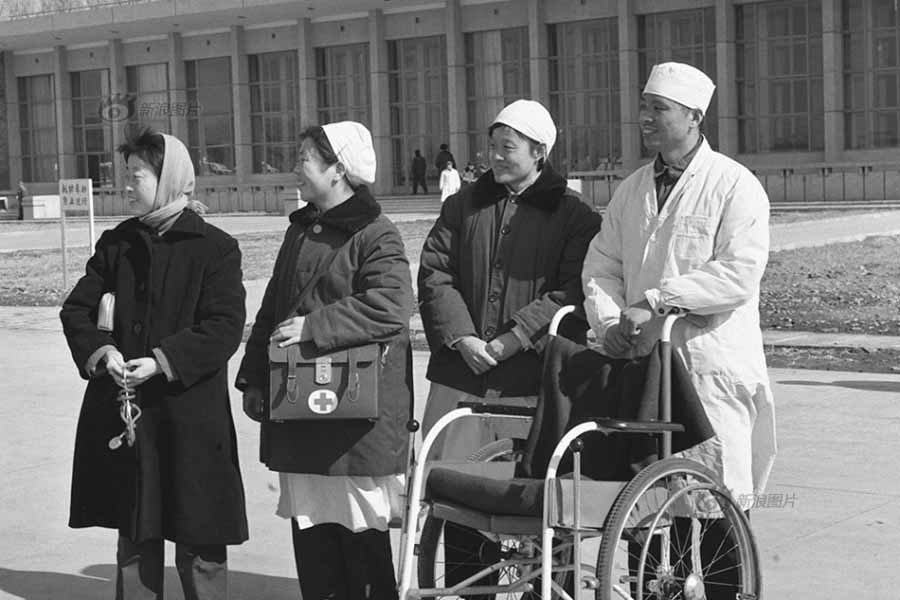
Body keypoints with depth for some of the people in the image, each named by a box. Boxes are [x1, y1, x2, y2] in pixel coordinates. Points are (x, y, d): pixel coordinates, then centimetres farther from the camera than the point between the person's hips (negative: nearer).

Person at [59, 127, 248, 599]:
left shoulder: (215, 247, -5)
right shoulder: (116, 244, 11)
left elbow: (226, 326, -12)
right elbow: (76, 309, 8)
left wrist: (163, 361, -21)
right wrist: (99, 350, -12)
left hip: (191, 417, -5)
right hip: (121, 414, 5)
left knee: (199, 543, 1)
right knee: (134, 539, 14)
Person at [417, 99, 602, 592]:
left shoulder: (574, 217, 3)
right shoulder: (463, 206, 14)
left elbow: (569, 294, -7)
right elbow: (434, 274, 7)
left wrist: (508, 342, -15)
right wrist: (462, 338, -8)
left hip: (531, 380, -3)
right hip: (460, 375, 3)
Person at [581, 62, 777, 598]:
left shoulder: (735, 186, -4)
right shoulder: (631, 190, 16)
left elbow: (740, 272, -15)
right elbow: (602, 265, 12)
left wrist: (657, 301, -21)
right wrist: (609, 320, -8)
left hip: (712, 365, -5)